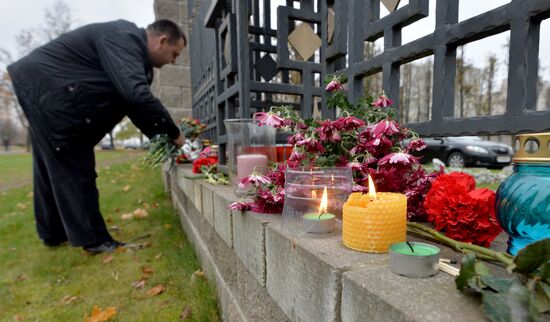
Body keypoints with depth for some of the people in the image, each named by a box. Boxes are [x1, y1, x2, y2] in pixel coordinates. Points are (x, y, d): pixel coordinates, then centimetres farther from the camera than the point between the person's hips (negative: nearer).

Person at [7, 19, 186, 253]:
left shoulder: (130, 43, 10)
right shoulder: (124, 38, -22)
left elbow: (133, 99, 10)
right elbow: (136, 96, -37)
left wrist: (161, 137, 3)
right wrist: (173, 133, -27)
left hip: (41, 85, 10)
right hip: (44, 86, -10)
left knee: (51, 167, 15)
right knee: (73, 169, -8)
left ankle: (52, 232, 29)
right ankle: (93, 239, 2)